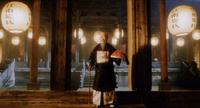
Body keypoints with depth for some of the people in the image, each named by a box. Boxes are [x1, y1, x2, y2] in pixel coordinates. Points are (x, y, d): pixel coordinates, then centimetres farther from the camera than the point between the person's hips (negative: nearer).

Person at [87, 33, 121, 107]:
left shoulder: (110, 48, 2)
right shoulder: (96, 48, 8)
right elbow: (92, 56, 8)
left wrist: (118, 59, -25)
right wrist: (90, 63, -9)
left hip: (108, 70, -1)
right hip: (99, 70, 1)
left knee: (109, 85, 4)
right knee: (98, 85, 1)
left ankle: (111, 101, 18)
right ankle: (97, 102, 15)